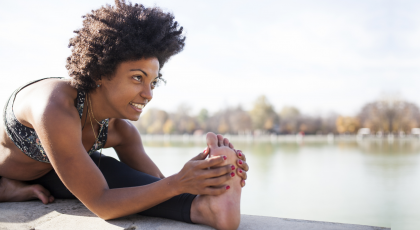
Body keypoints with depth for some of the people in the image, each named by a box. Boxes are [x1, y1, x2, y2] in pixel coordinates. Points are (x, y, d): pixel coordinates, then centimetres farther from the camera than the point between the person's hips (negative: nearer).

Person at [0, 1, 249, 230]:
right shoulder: (56, 109, -42)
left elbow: (157, 185, -14)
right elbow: (100, 204, -40)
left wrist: (204, 176, -34)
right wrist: (177, 183, -48)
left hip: (41, 177, 5)